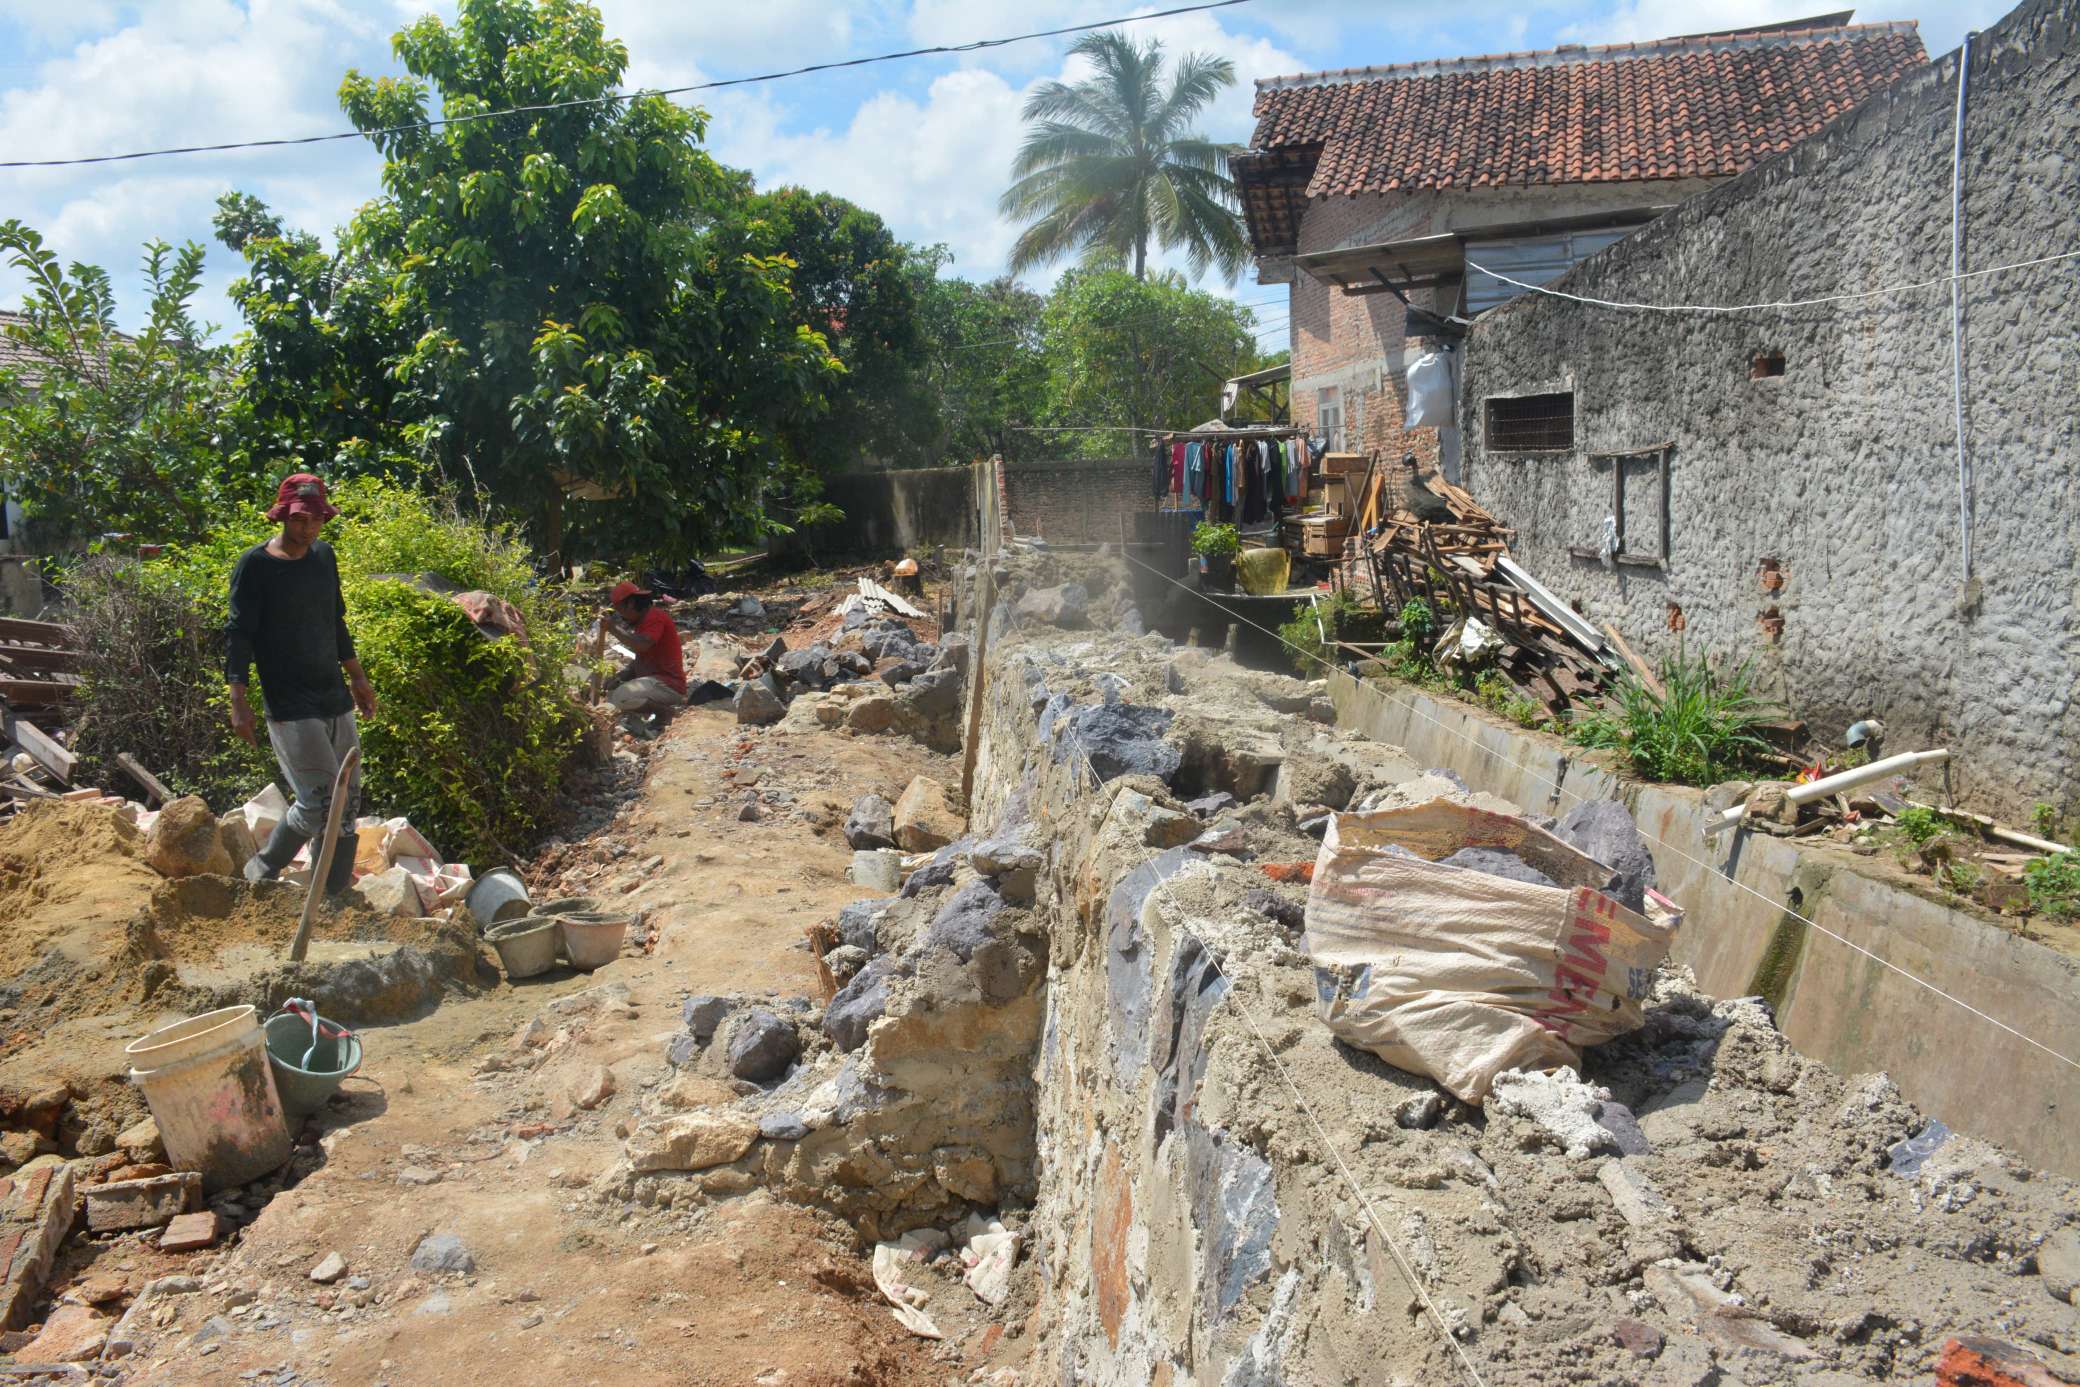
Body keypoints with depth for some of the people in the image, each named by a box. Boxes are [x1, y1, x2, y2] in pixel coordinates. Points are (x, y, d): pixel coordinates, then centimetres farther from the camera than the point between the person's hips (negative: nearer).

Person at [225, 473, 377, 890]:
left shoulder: (324, 555, 11)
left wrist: (357, 678, 25)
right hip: (288, 705, -7)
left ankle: (334, 895, 18)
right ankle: (261, 871, 12)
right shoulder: (255, 565, -8)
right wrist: (239, 702, -17)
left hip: (335, 698, 7)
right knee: (321, 800, -13)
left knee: (349, 796, 6)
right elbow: (238, 635, -9)